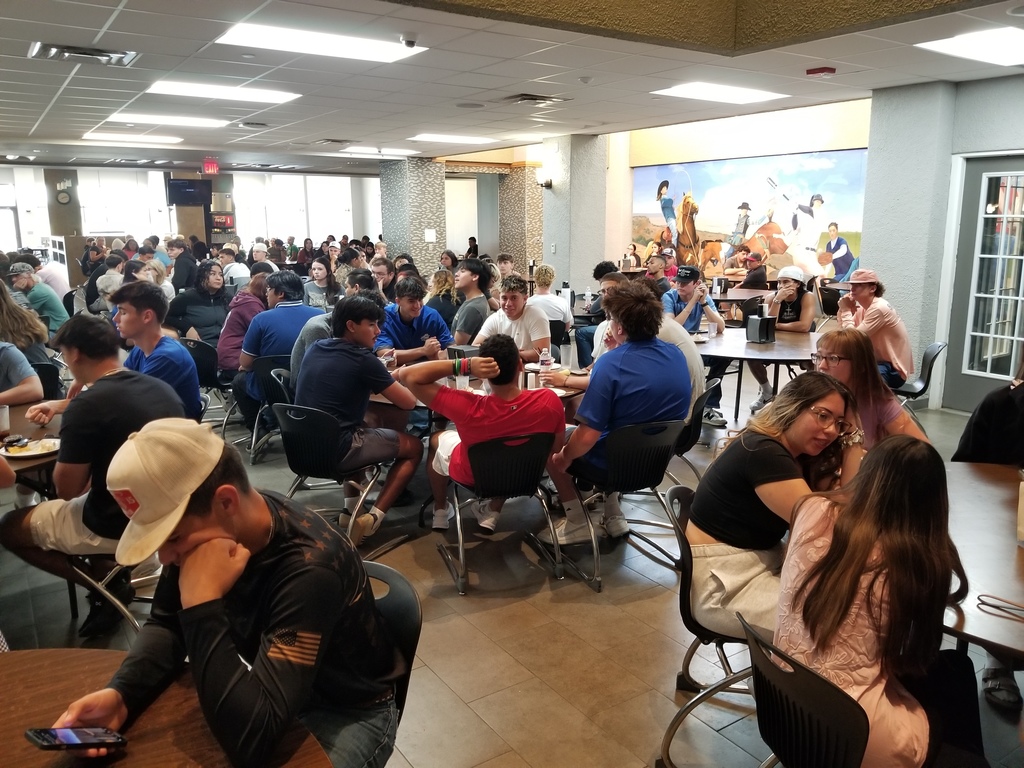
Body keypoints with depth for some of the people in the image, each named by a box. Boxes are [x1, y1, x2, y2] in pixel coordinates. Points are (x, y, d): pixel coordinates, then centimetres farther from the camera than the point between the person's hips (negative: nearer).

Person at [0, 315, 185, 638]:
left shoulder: (86, 406, -22)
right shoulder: (161, 387, 0)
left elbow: (67, 490, -13)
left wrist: (71, 414, -5)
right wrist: (62, 406, 22)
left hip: (121, 524, -7)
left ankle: (108, 587, 10)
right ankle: (109, 574, 18)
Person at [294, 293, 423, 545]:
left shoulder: (314, 348, 9)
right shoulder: (362, 359, -12)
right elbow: (409, 402, -6)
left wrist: (380, 380, 16)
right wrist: (396, 380, 15)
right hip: (334, 451, -8)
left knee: (360, 432, 36)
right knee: (414, 447, 9)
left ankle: (351, 510, 25)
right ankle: (371, 519, 0)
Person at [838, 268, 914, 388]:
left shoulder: (878, 308, -22)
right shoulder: (863, 307, 6)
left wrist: (846, 310, -15)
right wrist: (844, 309, -7)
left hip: (893, 369, -9)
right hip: (879, 363, 9)